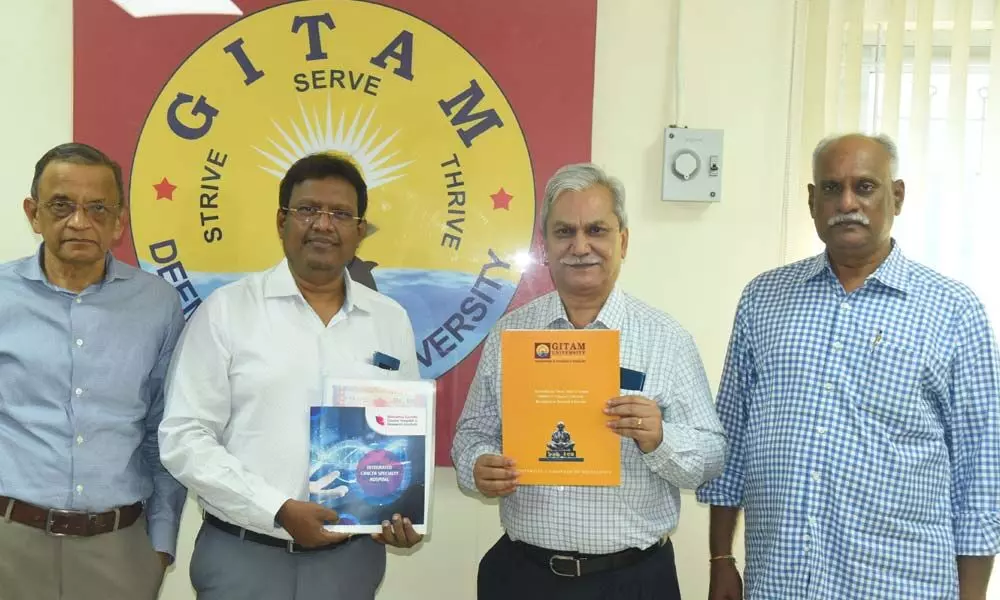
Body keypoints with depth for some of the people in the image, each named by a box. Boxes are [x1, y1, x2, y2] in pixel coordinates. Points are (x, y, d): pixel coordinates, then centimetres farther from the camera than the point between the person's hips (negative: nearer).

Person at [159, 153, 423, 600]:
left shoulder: (391, 320, 4)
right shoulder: (226, 310, -5)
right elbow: (183, 437, -8)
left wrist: (404, 510, -7)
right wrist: (278, 510, -15)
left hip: (352, 556, 3)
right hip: (242, 555, -2)